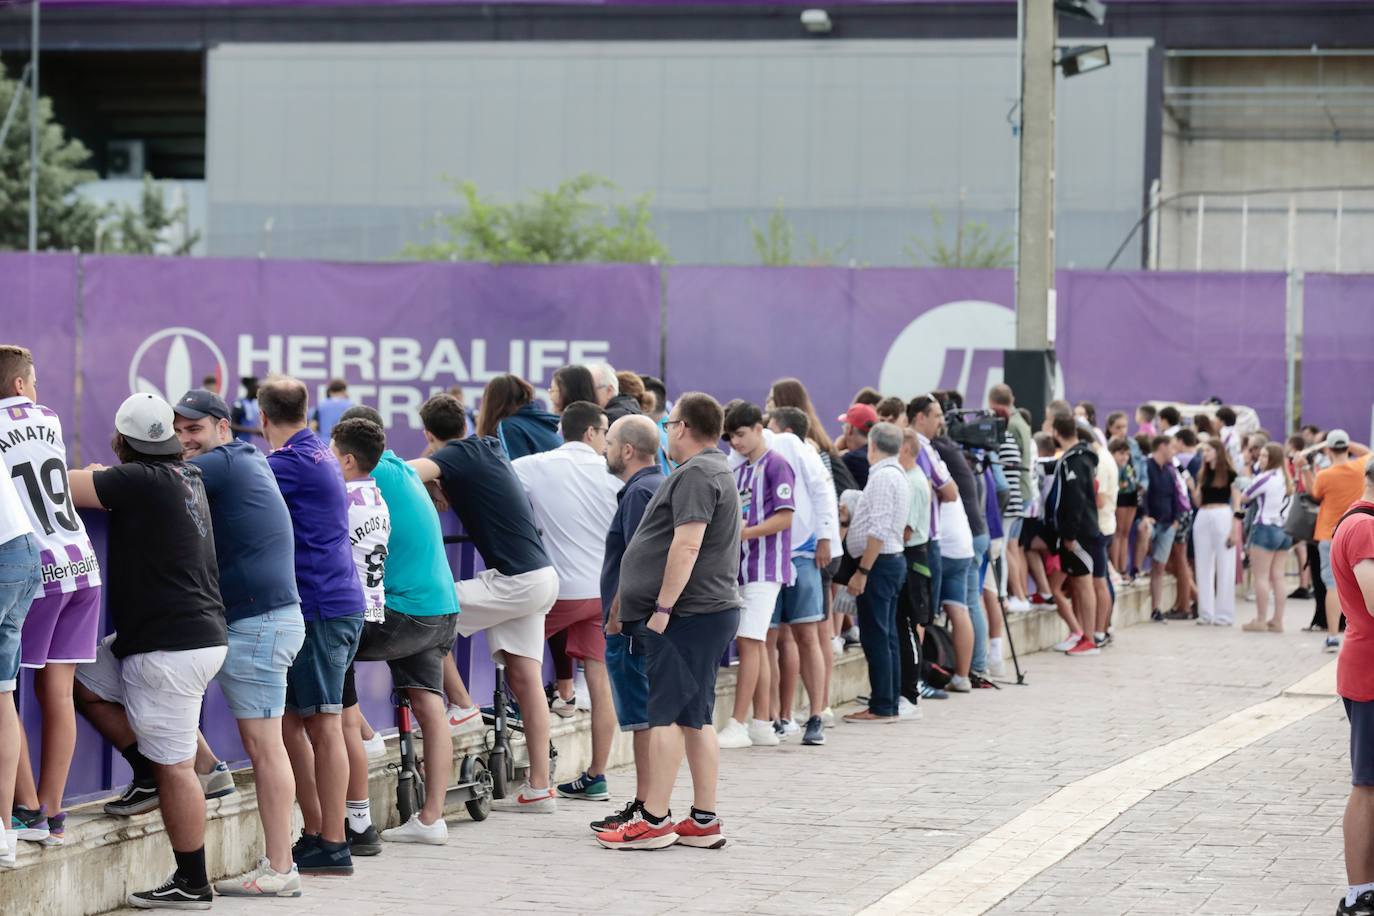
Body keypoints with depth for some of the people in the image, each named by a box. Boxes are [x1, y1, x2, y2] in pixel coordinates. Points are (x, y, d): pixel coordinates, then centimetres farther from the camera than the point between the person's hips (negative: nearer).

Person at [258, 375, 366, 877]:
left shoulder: (294, 462, -14)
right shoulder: (320, 455, 16)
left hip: (321, 607, -9)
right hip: (337, 603, 9)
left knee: (322, 725, -7)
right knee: (292, 721, 12)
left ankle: (331, 845, -6)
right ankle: (317, 834, 15)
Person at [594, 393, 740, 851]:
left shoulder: (695, 474, -13)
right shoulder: (717, 470, 21)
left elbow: (687, 544, -22)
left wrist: (663, 608, -21)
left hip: (687, 616, -11)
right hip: (712, 610, 11)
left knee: (666, 715, -9)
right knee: (696, 718, 11)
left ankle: (654, 821, -9)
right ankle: (704, 821, 13)